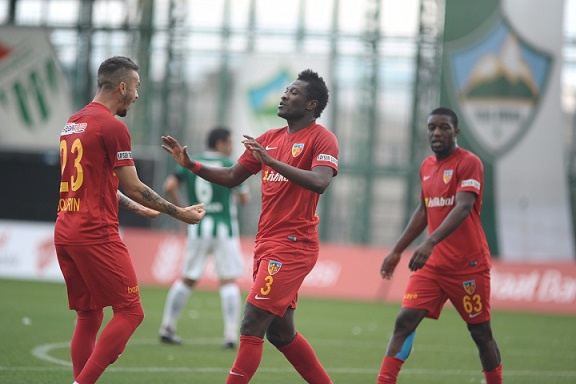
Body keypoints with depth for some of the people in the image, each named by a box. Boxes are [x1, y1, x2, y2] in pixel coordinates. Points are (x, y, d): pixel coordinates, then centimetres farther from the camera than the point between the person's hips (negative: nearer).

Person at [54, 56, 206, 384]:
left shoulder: (73, 123, 15)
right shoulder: (112, 126, -10)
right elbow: (134, 187, -9)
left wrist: (136, 207, 34)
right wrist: (179, 213, 1)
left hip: (65, 232, 9)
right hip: (96, 234, -9)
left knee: (89, 317, 13)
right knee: (130, 312, -3)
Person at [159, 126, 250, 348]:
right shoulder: (230, 167, -3)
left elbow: (169, 187, -3)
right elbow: (244, 199, 1)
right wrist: (239, 190, 23)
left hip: (197, 228, 4)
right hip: (224, 228, -4)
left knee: (187, 279, 15)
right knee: (229, 282, -1)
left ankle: (167, 328, 16)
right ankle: (231, 336, -9)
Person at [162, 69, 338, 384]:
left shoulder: (321, 138, -6)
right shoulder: (268, 139, 16)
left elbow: (319, 182, -24)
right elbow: (231, 177, 21)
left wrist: (272, 161, -30)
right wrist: (190, 164, 8)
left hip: (293, 246, -8)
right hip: (266, 245, 8)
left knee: (252, 325, -13)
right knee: (280, 332, 14)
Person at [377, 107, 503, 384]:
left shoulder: (469, 163, -11)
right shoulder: (427, 166, 11)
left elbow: (463, 208, -25)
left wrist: (431, 242, -37)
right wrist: (397, 251, 23)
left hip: (469, 265, -6)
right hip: (432, 264, 6)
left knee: (480, 332, 4)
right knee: (404, 320, -9)